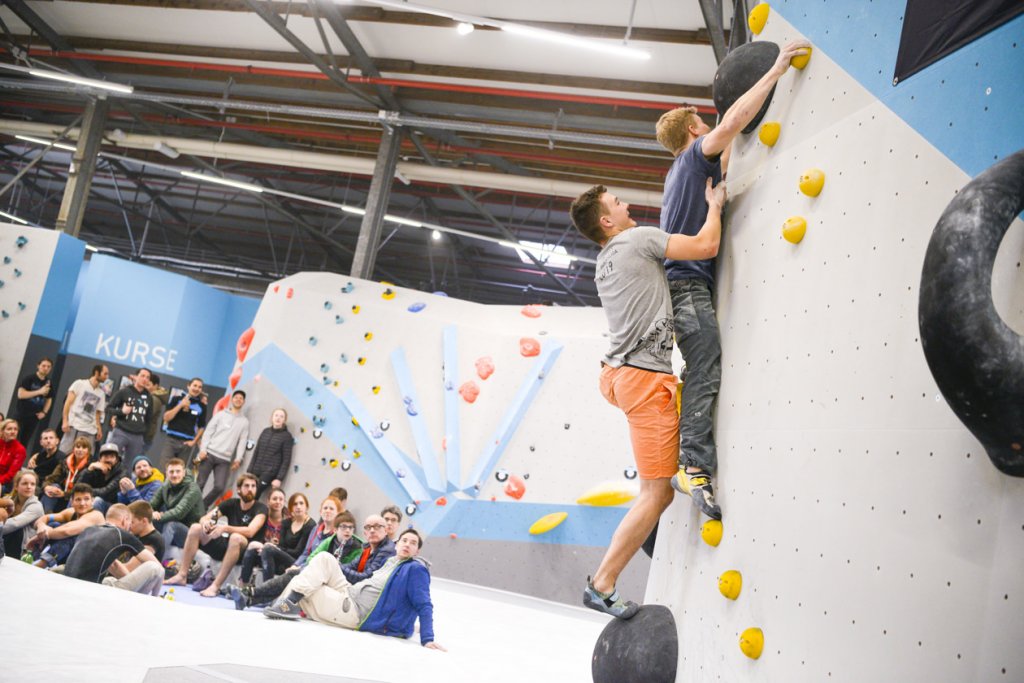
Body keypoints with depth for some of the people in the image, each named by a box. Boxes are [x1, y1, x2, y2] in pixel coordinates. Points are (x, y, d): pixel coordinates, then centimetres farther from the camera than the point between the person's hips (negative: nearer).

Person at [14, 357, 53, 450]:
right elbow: (20, 394, -18)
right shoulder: (29, 378, -9)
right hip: (21, 414, -4)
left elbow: (49, 399, 18)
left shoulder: (48, 383, 6)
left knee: (25, 442, 8)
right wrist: (39, 392, -23)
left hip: (34, 416, 4)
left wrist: (44, 412, 3)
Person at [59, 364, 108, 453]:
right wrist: (65, 421, -10)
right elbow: (68, 402, 0)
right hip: (74, 426, -4)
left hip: (90, 431, 4)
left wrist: (99, 428, 7)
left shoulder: (101, 393, 17)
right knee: (64, 452, -6)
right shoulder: (79, 383, 5)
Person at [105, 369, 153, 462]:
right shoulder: (124, 391, 0)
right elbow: (109, 408, 3)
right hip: (120, 432, -3)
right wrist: (121, 411, -15)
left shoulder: (149, 398, 10)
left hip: (138, 437, 3)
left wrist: (145, 436, 14)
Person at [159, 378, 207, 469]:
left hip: (187, 443, 1)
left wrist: (194, 441, 1)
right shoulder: (177, 399, 3)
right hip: (171, 439, -1)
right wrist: (181, 405, -12)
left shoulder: (201, 406, 5)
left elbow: (202, 427, 11)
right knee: (163, 469, -8)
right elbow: (166, 417, -4)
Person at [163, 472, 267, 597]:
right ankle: (182, 575, -7)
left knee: (236, 537, -37)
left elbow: (250, 531, -25)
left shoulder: (261, 509, -9)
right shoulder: (231, 504, 6)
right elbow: (204, 518, 2)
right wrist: (205, 522, -22)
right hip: (227, 547, 6)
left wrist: (225, 528, -37)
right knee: (195, 528, -4)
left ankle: (216, 586, -36)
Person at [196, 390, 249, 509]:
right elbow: (208, 431, 4)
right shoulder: (221, 414, 10)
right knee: (200, 483, -5)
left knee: (219, 487, -11)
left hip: (225, 460, 1)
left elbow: (242, 441, 8)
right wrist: (203, 449, -8)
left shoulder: (244, 422, 15)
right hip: (210, 454, -1)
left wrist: (238, 459, -3)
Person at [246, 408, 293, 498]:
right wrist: (250, 471, 9)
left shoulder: (287, 436, -3)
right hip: (256, 471, 5)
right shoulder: (265, 431, 12)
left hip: (270, 473, -5)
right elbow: (256, 452, 15)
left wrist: (279, 478, -13)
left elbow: (286, 460, -6)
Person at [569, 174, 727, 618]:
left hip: (624, 373, 9)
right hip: (645, 377, -9)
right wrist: (714, 204, 7)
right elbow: (706, 246, -10)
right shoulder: (637, 238, -6)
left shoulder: (605, 262, 18)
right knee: (657, 493, -7)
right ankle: (602, 585, -3)